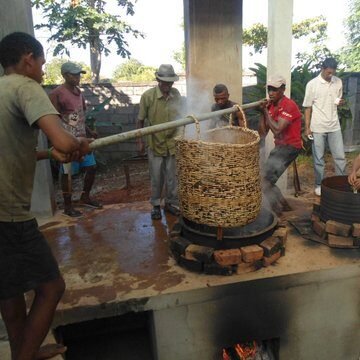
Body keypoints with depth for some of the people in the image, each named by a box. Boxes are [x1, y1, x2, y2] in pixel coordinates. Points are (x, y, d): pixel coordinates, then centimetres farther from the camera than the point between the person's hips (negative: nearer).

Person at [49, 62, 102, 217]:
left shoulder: (78, 91, 12)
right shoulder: (56, 94, -13)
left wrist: (89, 131, 13)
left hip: (82, 139, 8)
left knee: (92, 167, 12)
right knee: (67, 173, 2)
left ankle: (85, 197, 31)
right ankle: (68, 206, 16)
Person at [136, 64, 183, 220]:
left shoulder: (176, 94, -3)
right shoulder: (148, 96, -11)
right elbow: (140, 120, -3)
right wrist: (139, 141, -4)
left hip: (173, 143, 2)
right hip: (155, 143, -2)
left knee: (172, 176, 11)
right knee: (156, 177, 8)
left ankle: (171, 202, 29)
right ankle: (155, 205, 24)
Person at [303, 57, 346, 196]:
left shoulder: (338, 82, 4)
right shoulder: (312, 84, -9)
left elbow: (338, 102, 16)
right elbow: (308, 107, -6)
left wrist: (341, 102, -9)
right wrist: (307, 127, -9)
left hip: (334, 126, 4)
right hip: (318, 127, -3)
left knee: (340, 156, 7)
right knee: (318, 159, 6)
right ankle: (319, 185, 20)